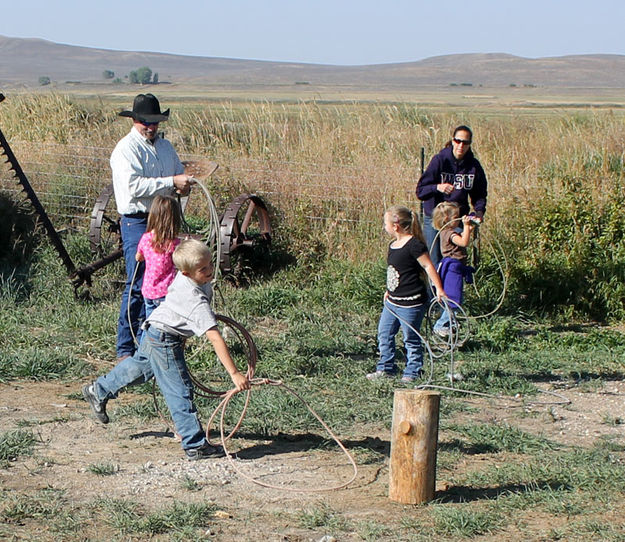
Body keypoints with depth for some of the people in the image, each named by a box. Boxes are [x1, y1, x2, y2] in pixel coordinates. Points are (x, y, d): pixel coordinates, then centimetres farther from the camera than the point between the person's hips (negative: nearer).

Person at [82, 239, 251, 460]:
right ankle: (195, 446, 0)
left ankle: (99, 390, 52)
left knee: (140, 366, 31)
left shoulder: (183, 277, -6)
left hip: (153, 334, 10)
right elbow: (215, 338, -37)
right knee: (180, 392, -5)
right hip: (165, 341, -10)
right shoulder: (196, 301, -32)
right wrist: (234, 373, -38)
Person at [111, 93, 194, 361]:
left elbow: (181, 176, 21)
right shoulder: (126, 149, -8)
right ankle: (125, 350, -5)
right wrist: (171, 182, -24)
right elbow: (135, 186, -21)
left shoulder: (165, 146, 15)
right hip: (137, 222, -7)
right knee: (137, 286, -10)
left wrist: (183, 186, -3)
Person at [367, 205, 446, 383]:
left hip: (411, 303, -9)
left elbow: (428, 266, -17)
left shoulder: (413, 245, -17)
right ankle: (386, 368, 24)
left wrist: (439, 289, -20)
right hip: (392, 301, 9)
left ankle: (412, 372, 14)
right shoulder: (393, 245, 10)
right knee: (384, 333, 13)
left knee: (411, 338, 2)